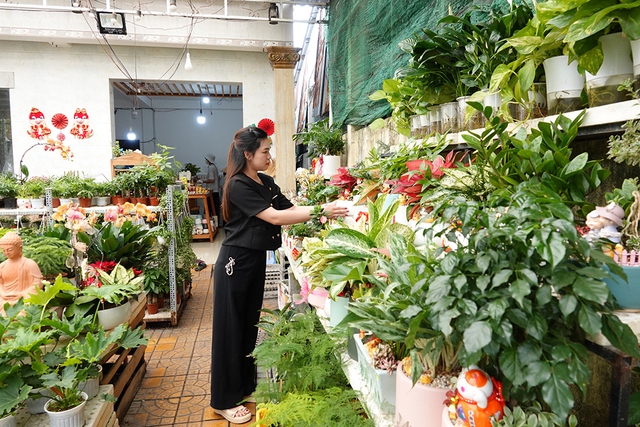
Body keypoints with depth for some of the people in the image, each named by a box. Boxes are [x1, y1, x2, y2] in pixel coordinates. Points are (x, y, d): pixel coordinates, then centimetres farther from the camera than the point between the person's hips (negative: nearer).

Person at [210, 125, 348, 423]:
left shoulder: (266, 182, 8)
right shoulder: (238, 185, -18)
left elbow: (289, 208, 3)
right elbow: (274, 217, -25)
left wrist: (323, 210, -9)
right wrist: (319, 211, -26)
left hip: (257, 260, 8)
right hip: (235, 262, -8)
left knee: (250, 324, 17)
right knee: (230, 329, 3)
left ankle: (245, 388, 34)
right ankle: (223, 401, 19)